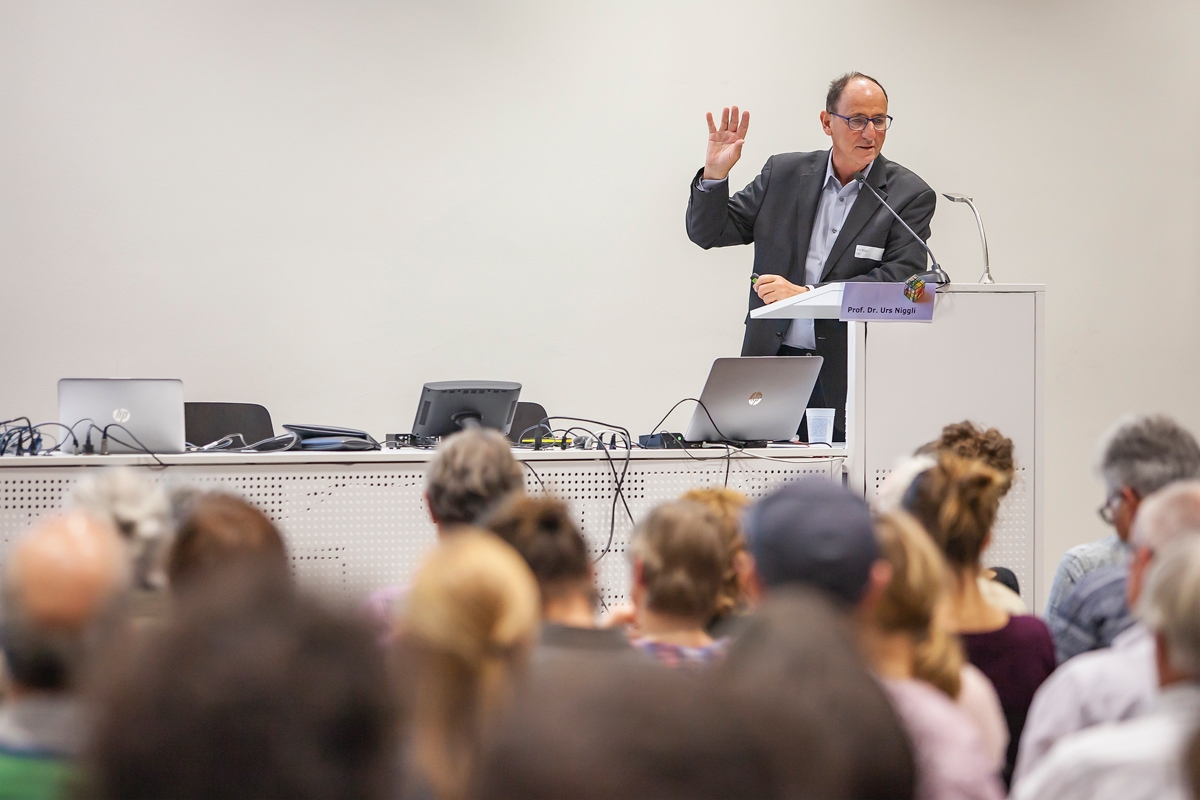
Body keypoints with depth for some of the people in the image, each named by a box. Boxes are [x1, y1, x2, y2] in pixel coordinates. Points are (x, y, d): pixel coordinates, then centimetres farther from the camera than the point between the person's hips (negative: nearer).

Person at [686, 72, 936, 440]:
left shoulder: (910, 195, 1)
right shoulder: (784, 173, 10)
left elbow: (899, 281, -10)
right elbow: (708, 233, 14)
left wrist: (806, 295, -15)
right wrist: (715, 173, -5)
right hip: (773, 367, 3)